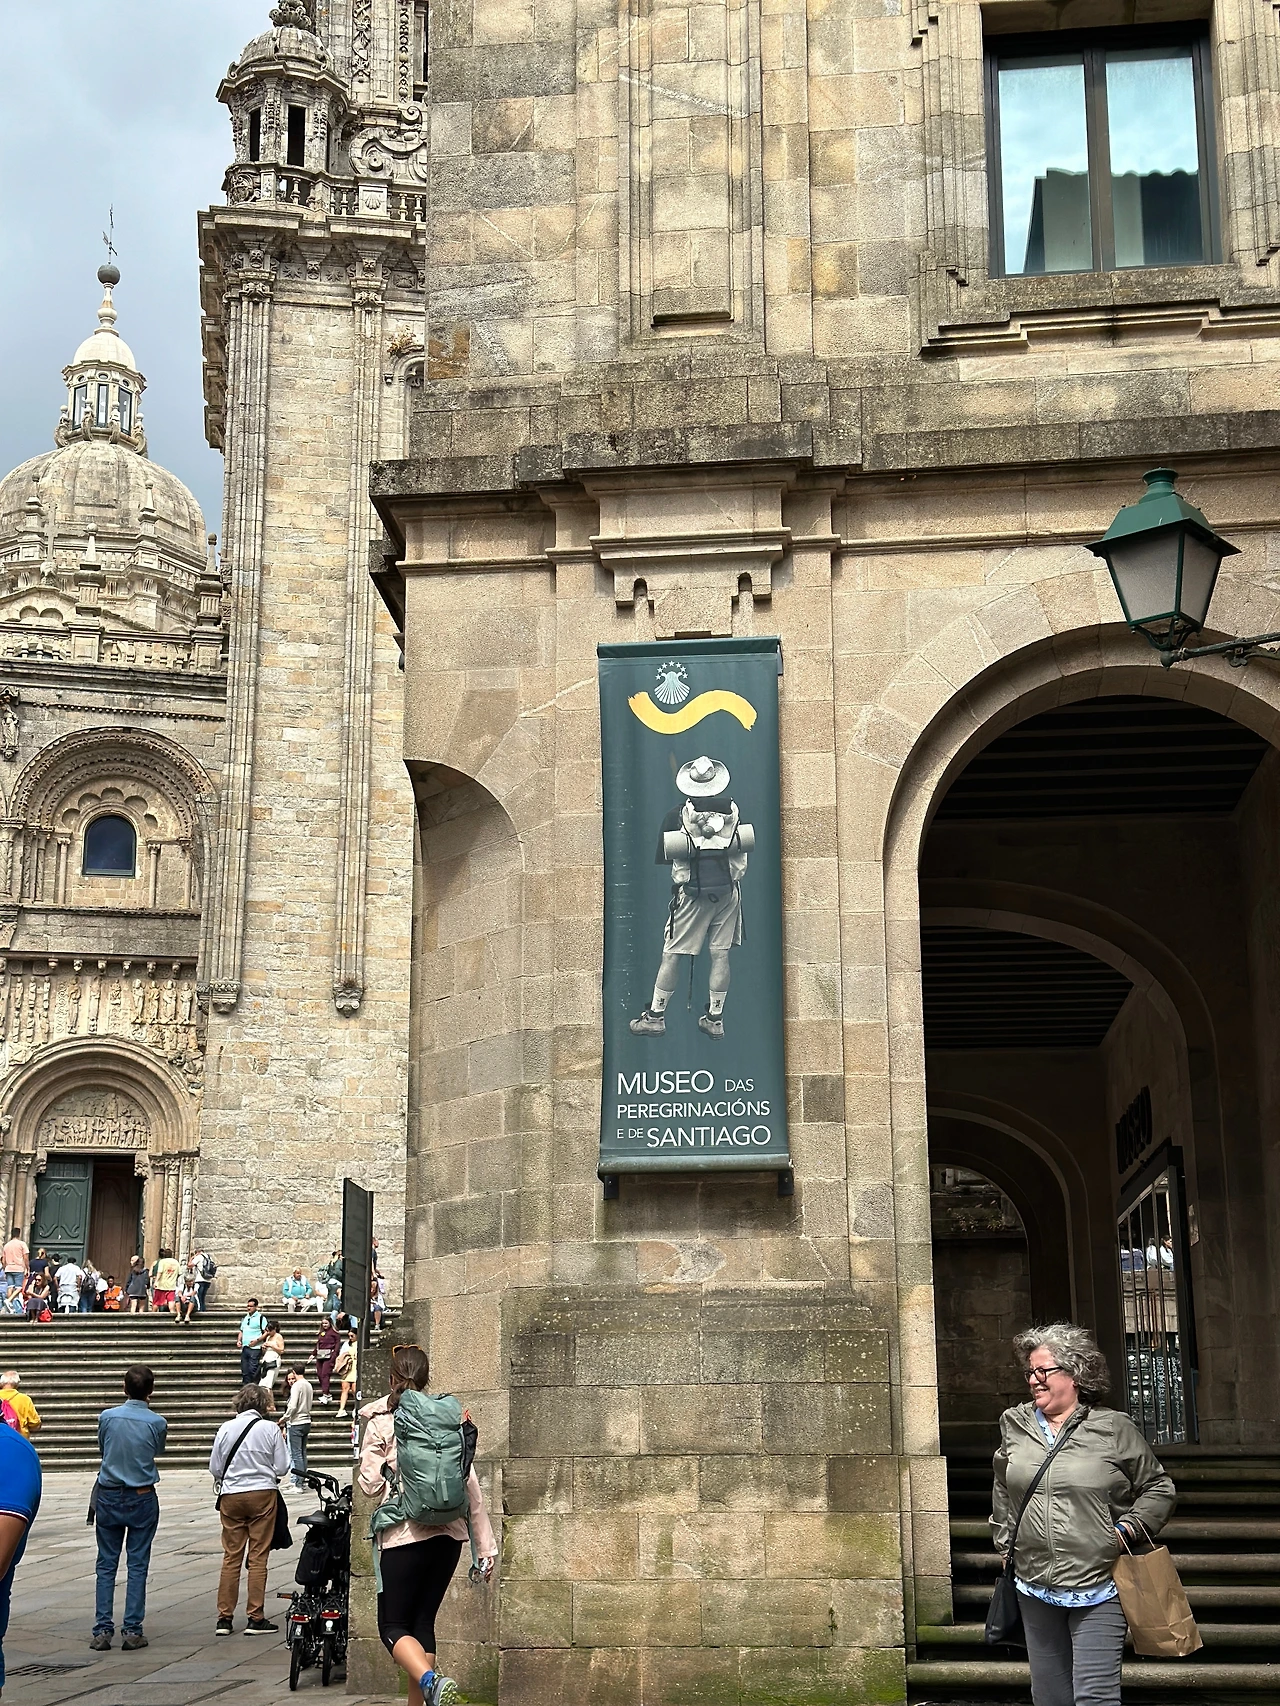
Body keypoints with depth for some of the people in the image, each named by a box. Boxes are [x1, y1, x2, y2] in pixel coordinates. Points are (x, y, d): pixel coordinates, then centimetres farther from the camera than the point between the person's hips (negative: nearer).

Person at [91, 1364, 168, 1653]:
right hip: (142, 1499, -1)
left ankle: (102, 1631, 5)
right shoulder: (157, 1422, -10)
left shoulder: (107, 1417, -7)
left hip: (109, 1498, 1)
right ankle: (132, 1631, 4)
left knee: (106, 1565, 7)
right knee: (137, 1566, 5)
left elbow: (101, 1448, 9)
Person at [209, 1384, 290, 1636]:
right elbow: (282, 1467, -3)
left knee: (231, 1556, 8)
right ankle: (256, 1618, 2)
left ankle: (224, 1618, 8)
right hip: (262, 1494, -2)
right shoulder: (270, 1429, -5)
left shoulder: (225, 1429, 0)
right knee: (258, 1556, 2)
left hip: (231, 1495, 2)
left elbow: (215, 1468, 4)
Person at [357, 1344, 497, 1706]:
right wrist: (486, 1547, 6)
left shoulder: (381, 1420, -4)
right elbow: (470, 1483, 3)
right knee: (423, 1621, 16)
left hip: (404, 1534, -4)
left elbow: (370, 1483, -3)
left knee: (392, 1625, 2)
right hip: (449, 1532, 4)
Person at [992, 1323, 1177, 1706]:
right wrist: (1005, 1545, 17)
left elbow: (1159, 1489, 5)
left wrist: (1128, 1528, -8)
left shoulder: (1113, 1428, -4)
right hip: (1035, 1589, 4)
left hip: (1097, 1588, -4)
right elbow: (1003, 1495, 22)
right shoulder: (1014, 1425, 7)